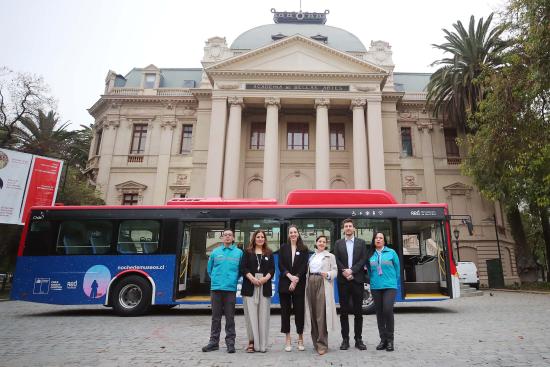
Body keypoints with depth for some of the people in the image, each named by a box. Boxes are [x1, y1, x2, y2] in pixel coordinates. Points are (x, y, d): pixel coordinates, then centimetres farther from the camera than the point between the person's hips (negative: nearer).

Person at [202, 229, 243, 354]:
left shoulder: (239, 252, 4)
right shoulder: (215, 252, 8)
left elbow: (241, 270, 9)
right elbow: (209, 269, 16)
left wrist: (234, 279, 3)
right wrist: (215, 279, 10)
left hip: (231, 289, -1)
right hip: (216, 288, 2)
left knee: (230, 317, 2)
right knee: (216, 316, 8)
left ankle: (230, 342, 12)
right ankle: (214, 341, 18)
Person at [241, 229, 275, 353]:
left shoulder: (269, 253, 14)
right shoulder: (248, 252, 9)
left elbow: (272, 269, 7)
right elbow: (244, 268, 1)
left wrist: (266, 278, -11)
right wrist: (252, 278, -14)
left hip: (265, 286, 1)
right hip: (250, 286, -1)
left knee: (263, 314, 0)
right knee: (251, 314, -3)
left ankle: (262, 344, 6)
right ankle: (251, 342, 5)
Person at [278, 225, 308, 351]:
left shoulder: (304, 249, 5)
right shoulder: (283, 248, 8)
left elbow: (304, 266, -2)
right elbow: (281, 265, 1)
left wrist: (296, 279, -12)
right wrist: (290, 276, -13)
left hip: (299, 284, -1)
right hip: (284, 283, 1)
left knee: (299, 310, 1)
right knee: (285, 311, 3)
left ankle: (300, 339, 15)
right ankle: (287, 339, 13)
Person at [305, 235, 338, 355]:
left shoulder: (330, 256, 7)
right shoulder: (312, 257, 19)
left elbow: (335, 270, 1)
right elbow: (308, 271, 14)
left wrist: (328, 274, -18)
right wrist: (307, 285, 1)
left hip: (323, 284, -4)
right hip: (311, 284, 4)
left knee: (321, 314, -10)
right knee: (313, 314, 6)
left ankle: (322, 344, -5)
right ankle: (315, 342, 18)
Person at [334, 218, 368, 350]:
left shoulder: (361, 243, 8)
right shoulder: (338, 243, 10)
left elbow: (363, 260, -2)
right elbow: (336, 260, 2)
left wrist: (351, 271, -13)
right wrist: (344, 271, -13)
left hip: (357, 280, 0)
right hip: (343, 280, 0)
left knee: (358, 311, 5)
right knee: (344, 311, 4)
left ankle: (358, 339, 14)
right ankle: (345, 339, 11)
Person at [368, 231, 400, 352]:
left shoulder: (391, 252, 2)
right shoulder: (370, 255, 7)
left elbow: (397, 269, 9)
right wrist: (373, 281, 12)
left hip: (390, 286, -3)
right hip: (375, 287, 3)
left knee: (388, 310, -15)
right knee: (379, 313, 6)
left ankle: (390, 339, 0)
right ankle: (383, 339, 17)